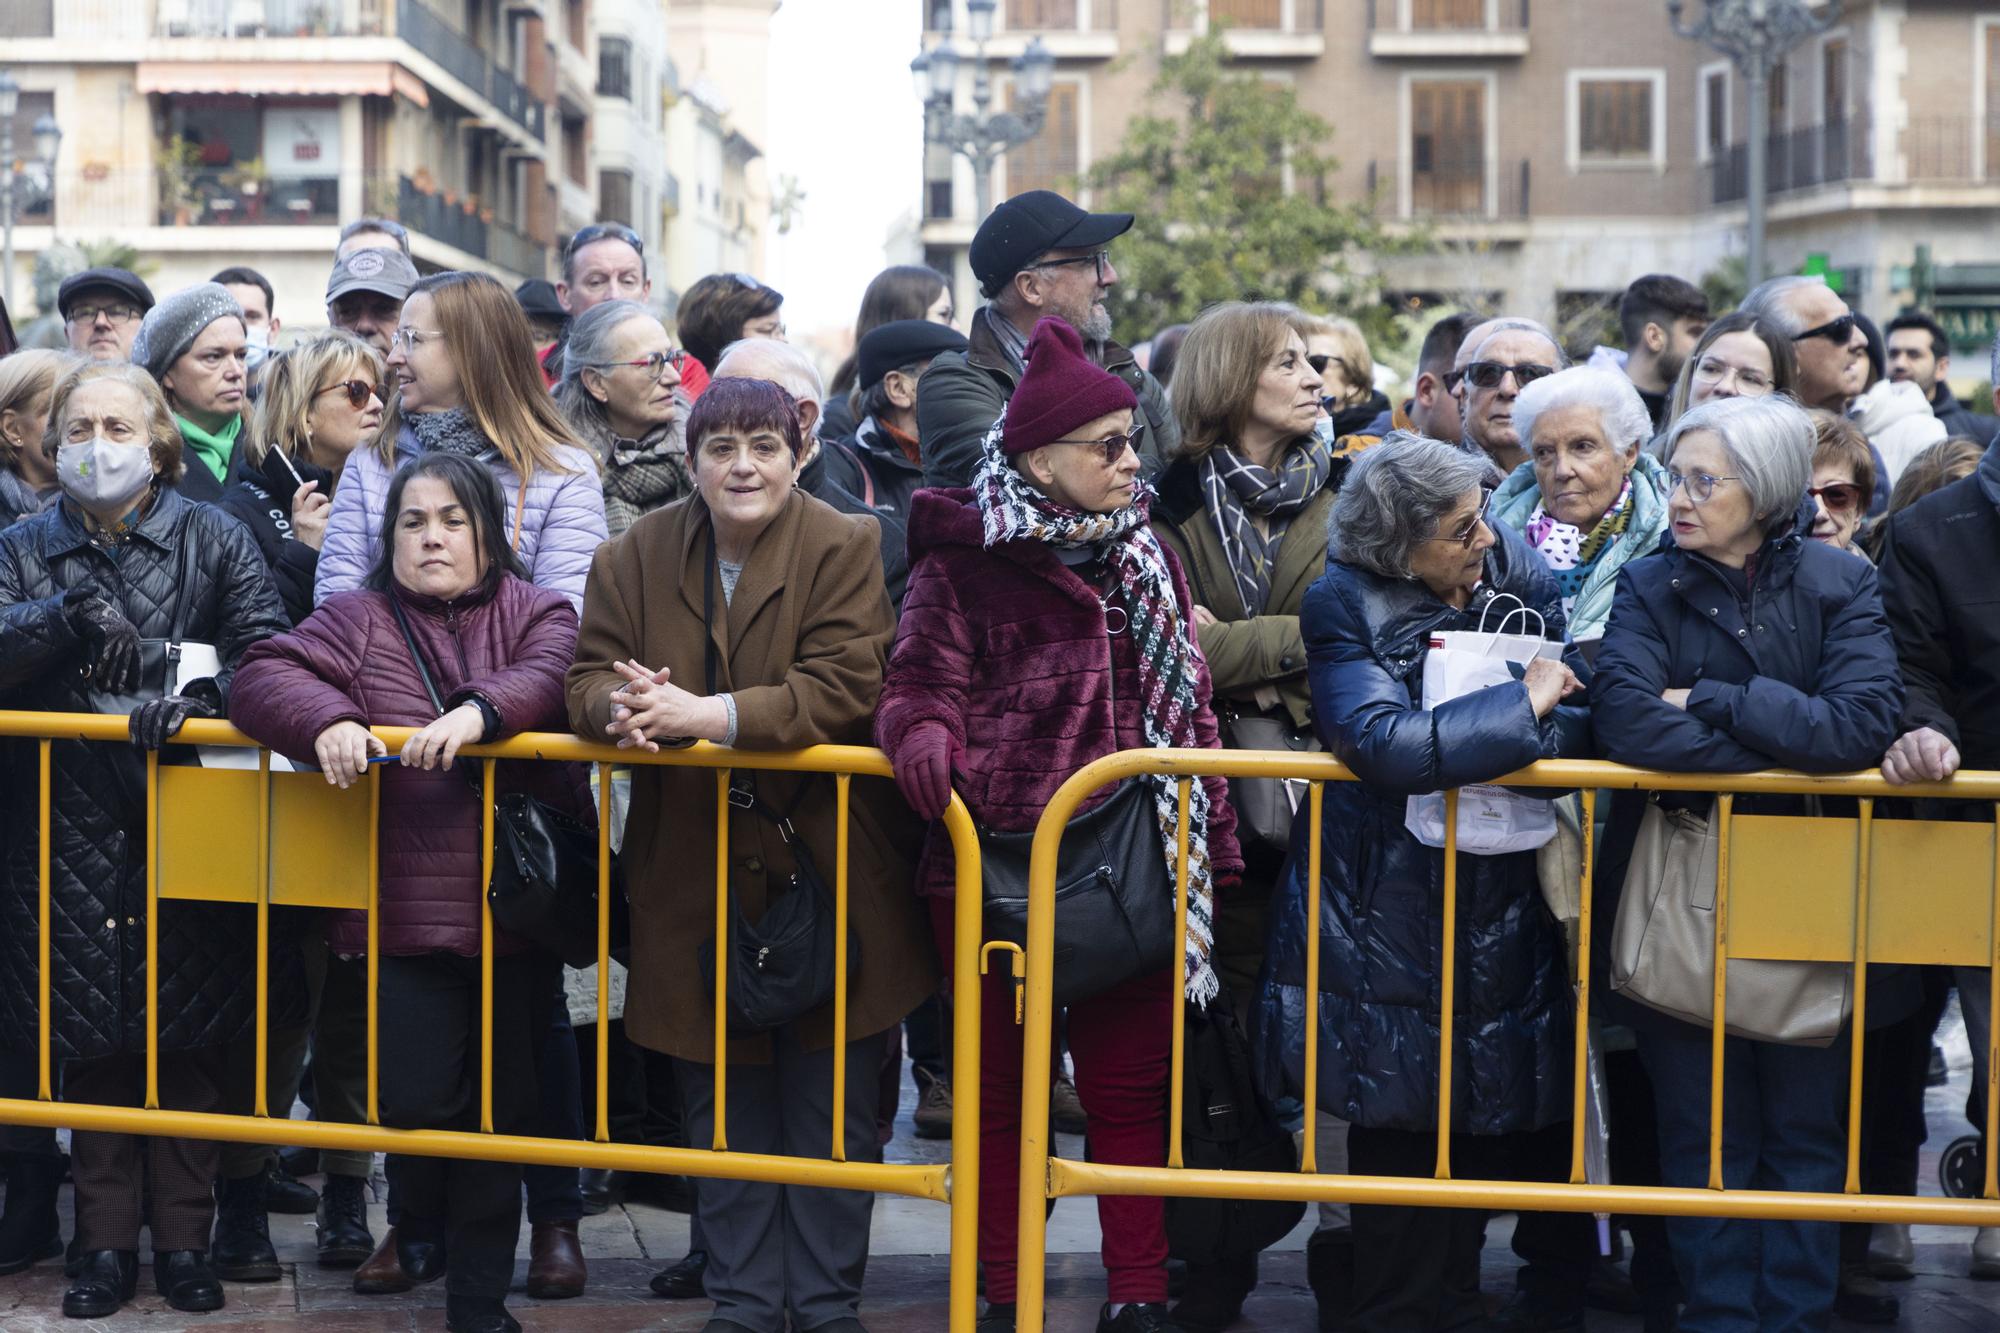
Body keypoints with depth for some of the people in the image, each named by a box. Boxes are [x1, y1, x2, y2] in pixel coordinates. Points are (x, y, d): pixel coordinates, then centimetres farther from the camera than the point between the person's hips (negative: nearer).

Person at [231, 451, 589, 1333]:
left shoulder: (537, 614, 8)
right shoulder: (357, 620, 9)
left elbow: (552, 678, -12)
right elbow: (265, 677, -3)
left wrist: (478, 711, -32)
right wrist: (327, 720, -23)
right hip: (405, 914, -1)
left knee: (504, 1104, 6)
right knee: (415, 1096, -10)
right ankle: (421, 1212, 27)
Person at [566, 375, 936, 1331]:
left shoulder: (846, 550, -8)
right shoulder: (635, 558, 5)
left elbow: (844, 688, -18)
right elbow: (588, 677, 3)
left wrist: (706, 715, -28)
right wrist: (622, 706, -22)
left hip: (825, 874, -3)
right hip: (698, 878, 3)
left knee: (832, 1102, 6)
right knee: (726, 1104, 10)